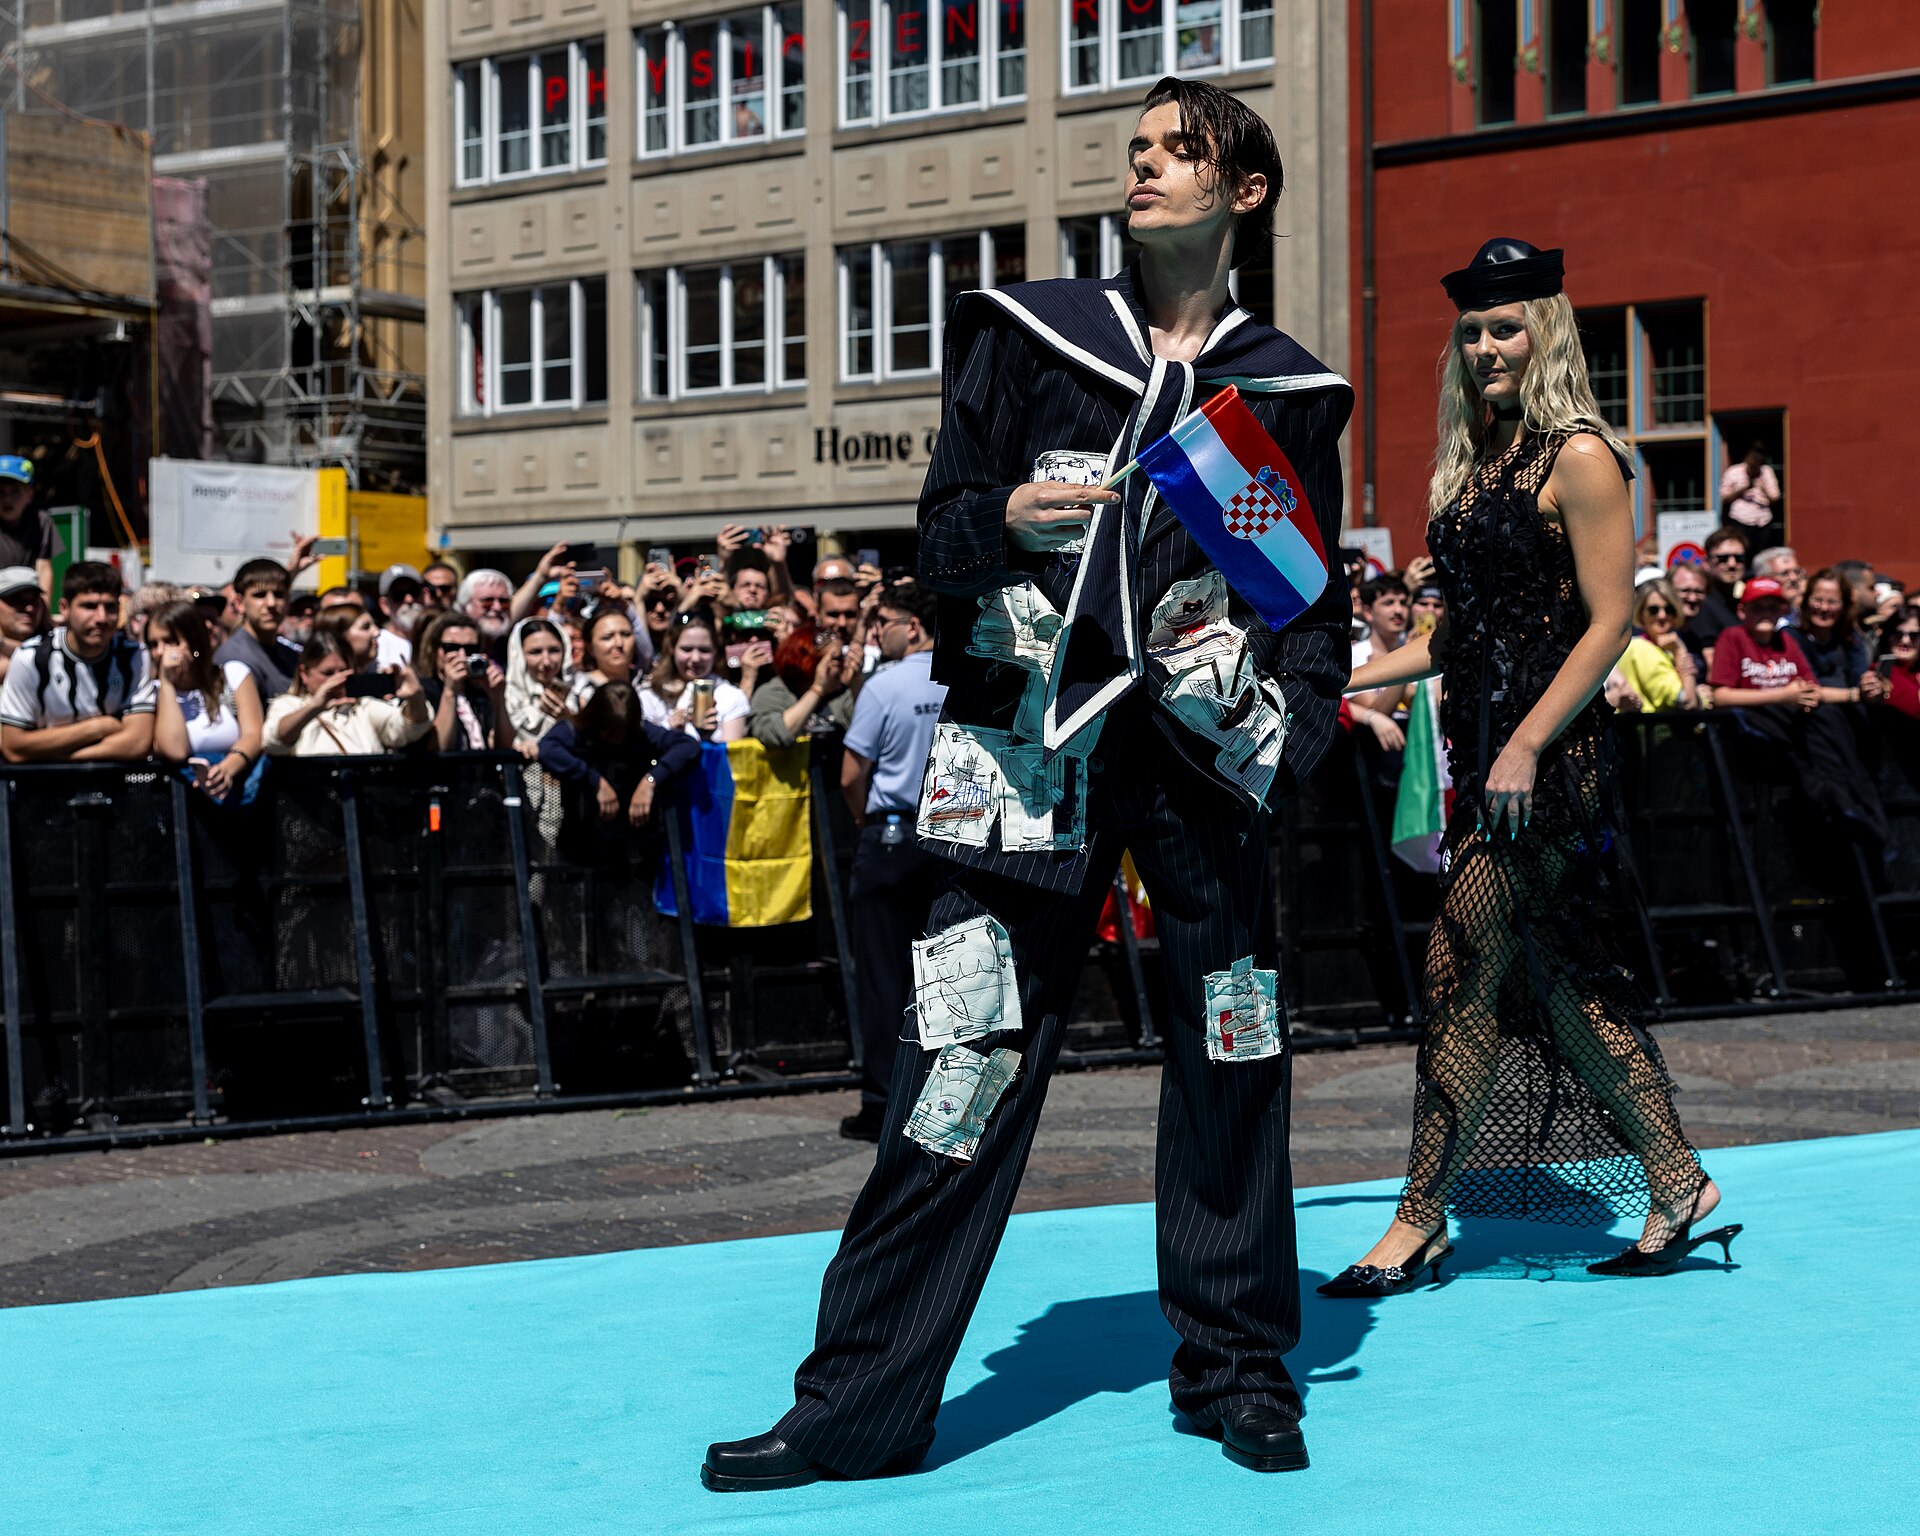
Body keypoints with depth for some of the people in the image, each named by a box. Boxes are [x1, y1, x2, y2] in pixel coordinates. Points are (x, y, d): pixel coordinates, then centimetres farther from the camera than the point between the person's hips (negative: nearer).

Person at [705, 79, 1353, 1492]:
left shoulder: (1287, 391, 13)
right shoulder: (1030, 334, 10)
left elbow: (1319, 597, 15)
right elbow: (941, 535, 9)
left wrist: (1289, 707, -5)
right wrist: (1006, 521, -13)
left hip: (1202, 747, 2)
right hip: (1032, 739, -1)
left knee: (1234, 1054, 5)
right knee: (967, 1059, -5)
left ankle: (1236, 1364, 23)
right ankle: (861, 1406, 1)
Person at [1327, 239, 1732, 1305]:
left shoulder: (1577, 458, -9)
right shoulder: (1473, 459, 15)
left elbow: (1608, 624, -13)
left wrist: (1526, 747, -19)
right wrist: (1347, 679, 15)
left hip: (1548, 755, -8)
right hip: (1485, 745, 8)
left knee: (1461, 976, -7)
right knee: (1559, 971, 9)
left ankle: (1421, 1222, 1)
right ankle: (1675, 1184, 18)